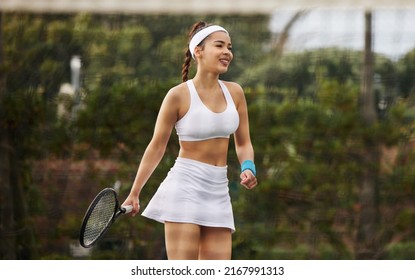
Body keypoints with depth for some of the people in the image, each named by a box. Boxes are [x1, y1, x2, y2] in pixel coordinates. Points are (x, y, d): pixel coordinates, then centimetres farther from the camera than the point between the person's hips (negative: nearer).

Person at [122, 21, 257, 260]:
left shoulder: (234, 92, 6)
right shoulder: (179, 95, -7)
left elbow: (243, 143, 15)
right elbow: (157, 147, 0)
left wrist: (248, 168, -6)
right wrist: (134, 193, 3)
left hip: (218, 190, 5)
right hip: (184, 186, -5)